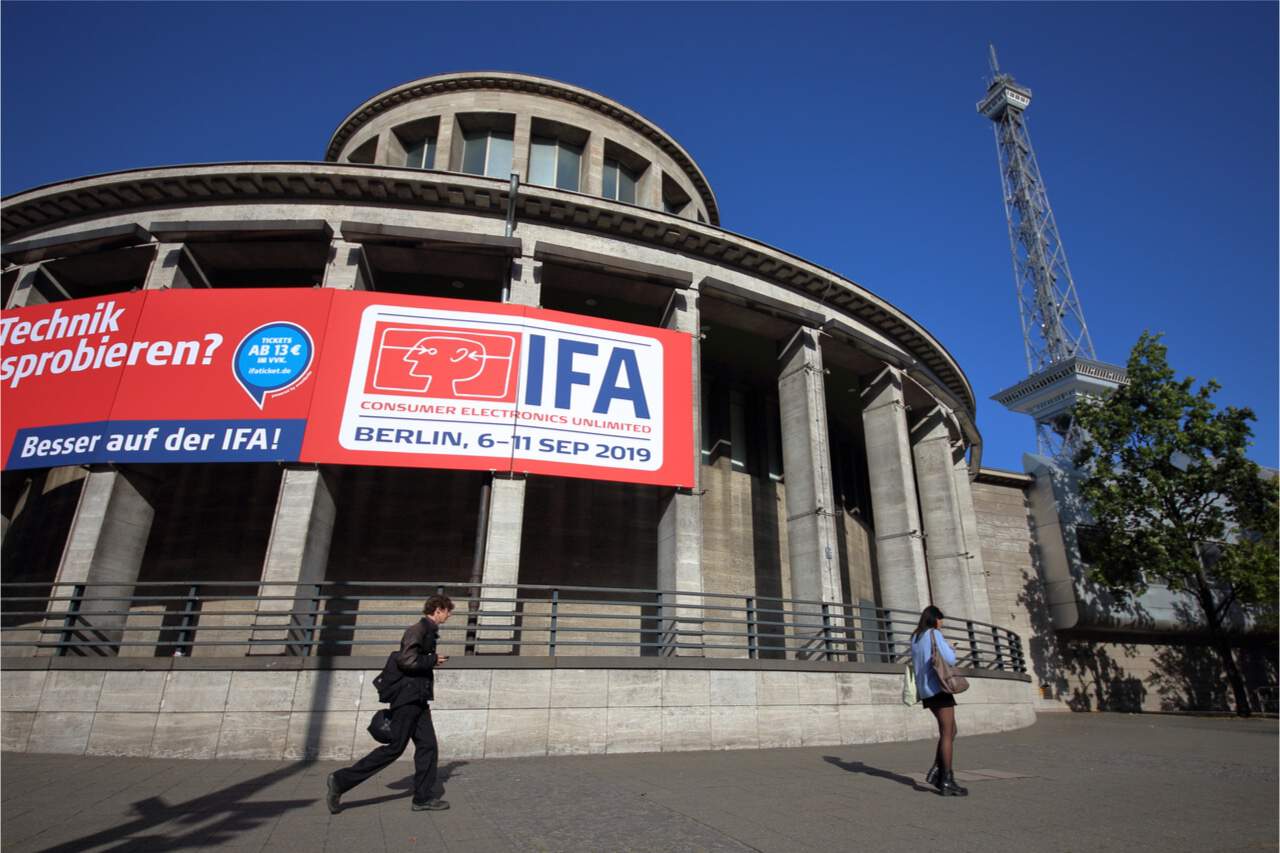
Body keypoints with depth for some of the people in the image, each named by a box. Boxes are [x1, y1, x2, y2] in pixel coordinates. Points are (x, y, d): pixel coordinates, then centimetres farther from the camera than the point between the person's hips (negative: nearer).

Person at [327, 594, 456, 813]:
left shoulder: (428, 631, 14)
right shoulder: (418, 630, -14)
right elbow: (408, 661, -26)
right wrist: (433, 660, -14)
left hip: (417, 699, 9)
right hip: (407, 698, -9)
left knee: (428, 746, 6)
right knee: (395, 748, -3)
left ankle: (424, 798, 12)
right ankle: (341, 780, 7)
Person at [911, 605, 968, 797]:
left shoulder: (915, 637, 15)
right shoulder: (934, 634, -9)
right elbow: (950, 660, -15)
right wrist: (951, 649, 7)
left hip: (925, 690, 8)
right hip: (938, 687, -8)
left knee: (951, 731, 16)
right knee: (946, 734, -3)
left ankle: (936, 771, 8)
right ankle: (947, 782, -3)